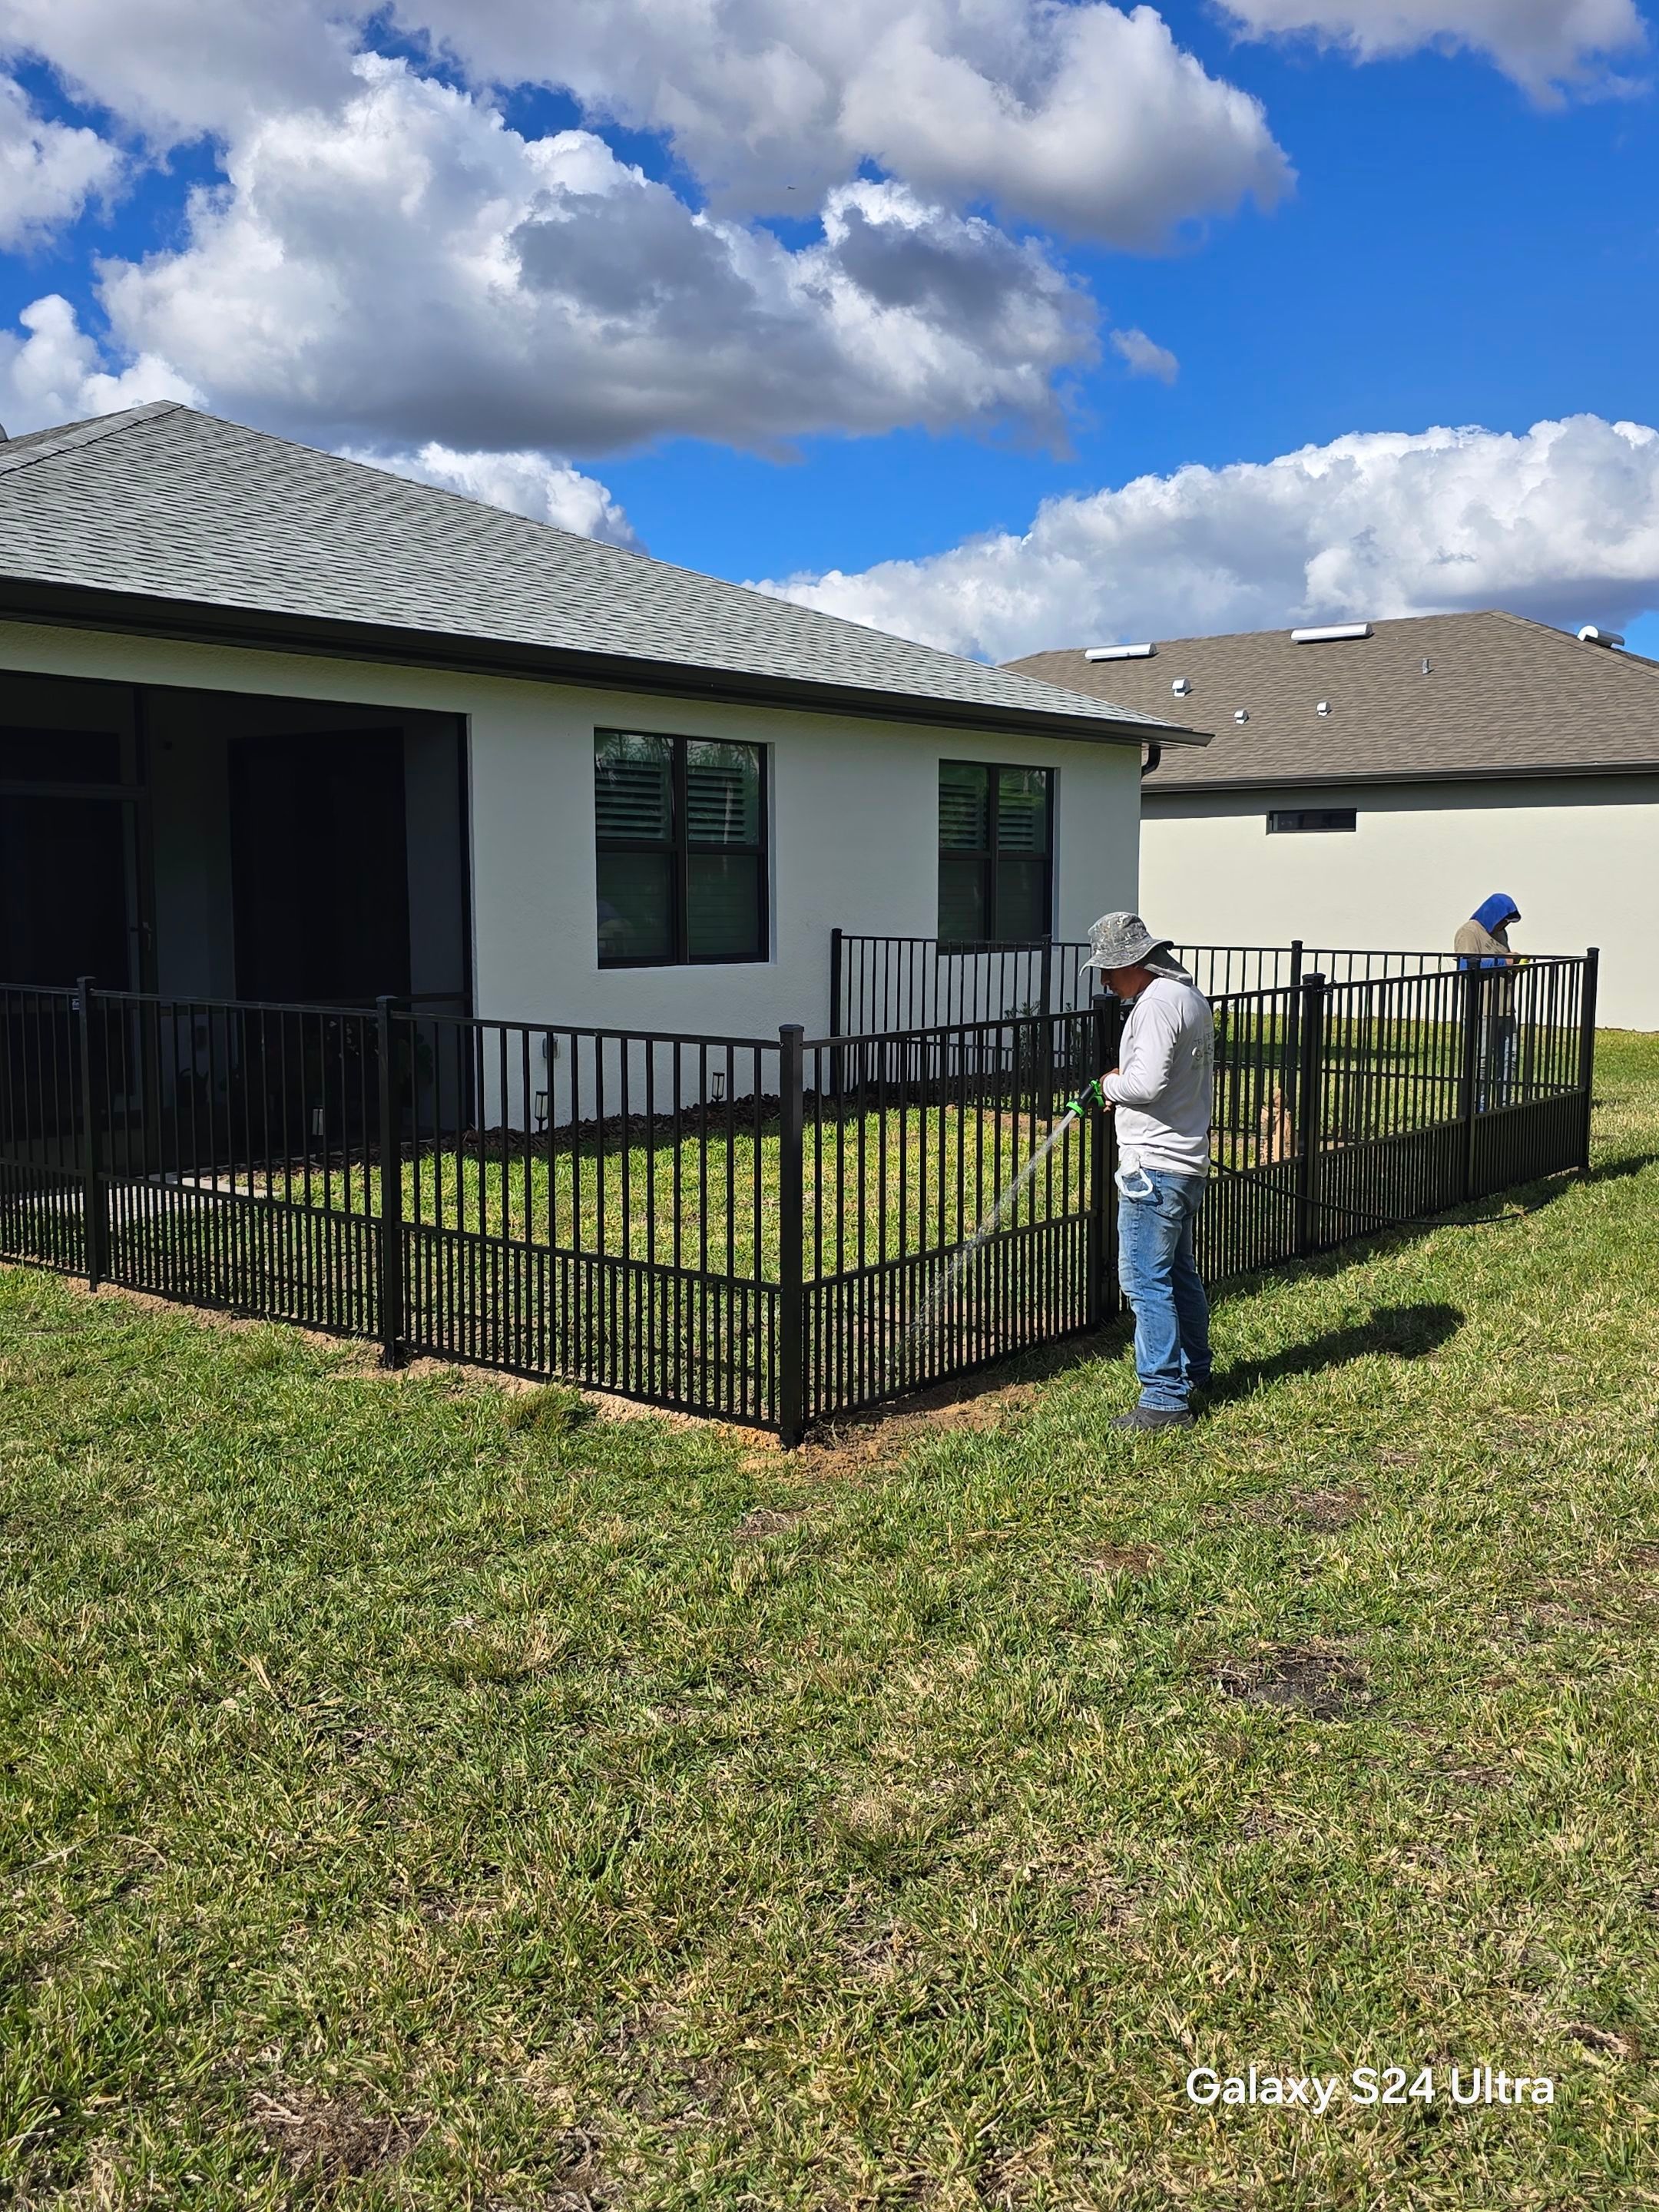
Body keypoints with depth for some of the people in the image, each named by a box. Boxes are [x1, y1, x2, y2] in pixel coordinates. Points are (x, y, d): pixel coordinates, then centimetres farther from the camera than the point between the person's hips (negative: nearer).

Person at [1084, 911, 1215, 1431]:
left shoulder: (1156, 1004, -19)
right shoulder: (1191, 995, 14)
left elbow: (1147, 1081, -28)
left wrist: (1112, 1083, -8)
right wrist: (1125, 1087, 10)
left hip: (1154, 1167, -11)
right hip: (1189, 1161, 11)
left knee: (1146, 1280, -6)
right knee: (1179, 1271, 21)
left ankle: (1165, 1397, -3)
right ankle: (1193, 1370, 35)